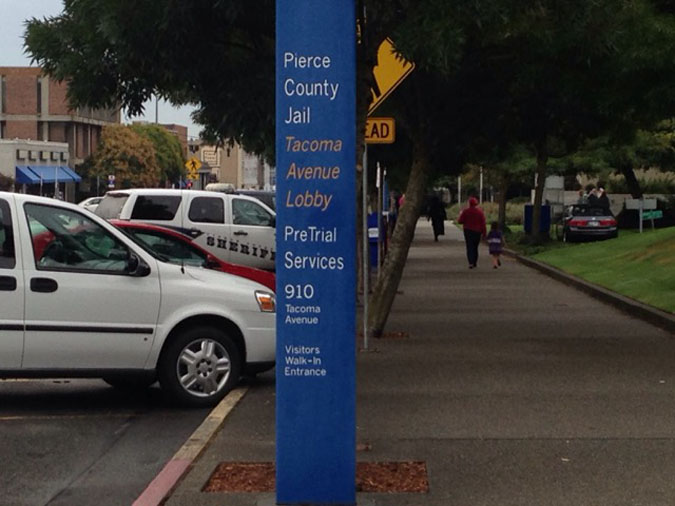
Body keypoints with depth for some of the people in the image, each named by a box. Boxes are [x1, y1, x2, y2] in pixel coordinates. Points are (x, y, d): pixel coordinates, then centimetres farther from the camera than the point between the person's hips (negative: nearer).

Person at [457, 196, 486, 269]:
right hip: (477, 232, 2)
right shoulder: (480, 211, -2)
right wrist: (484, 233, 3)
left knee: (469, 247, -3)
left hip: (468, 231, -2)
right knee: (475, 247, 16)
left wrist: (460, 215, 14)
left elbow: (460, 221, -6)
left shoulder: (465, 211, -7)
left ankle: (471, 262, -19)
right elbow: (483, 223, -3)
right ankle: (475, 263, 20)